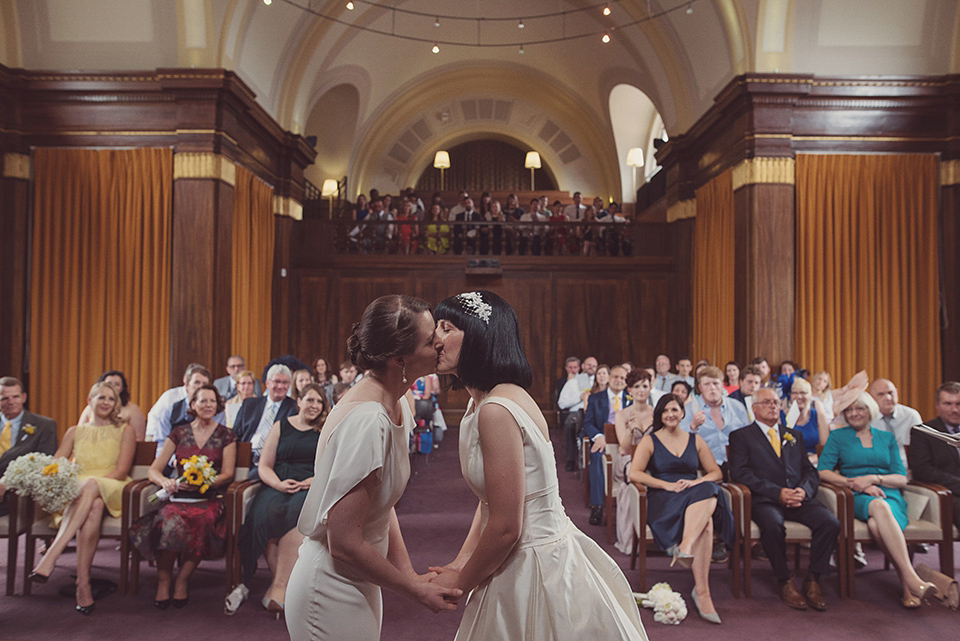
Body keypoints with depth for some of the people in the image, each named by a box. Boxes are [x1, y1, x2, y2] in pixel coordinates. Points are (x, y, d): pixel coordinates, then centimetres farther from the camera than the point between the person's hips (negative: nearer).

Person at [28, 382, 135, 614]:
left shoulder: (125, 431, 11)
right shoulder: (75, 432, 21)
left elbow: (121, 472, 0)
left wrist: (87, 482, -15)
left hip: (113, 494, -1)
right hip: (78, 493, 2)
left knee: (90, 486, -38)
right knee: (93, 507, -37)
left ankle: (51, 556, -46)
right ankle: (83, 584, -43)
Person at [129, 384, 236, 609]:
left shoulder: (226, 435, 9)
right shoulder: (179, 433, 14)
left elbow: (227, 474, 3)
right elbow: (153, 470, 11)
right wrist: (165, 481, -12)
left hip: (209, 499, -1)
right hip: (178, 497, 1)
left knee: (200, 520, -35)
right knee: (169, 518, -33)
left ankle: (182, 582, -19)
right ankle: (163, 581, -17)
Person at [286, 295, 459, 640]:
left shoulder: (398, 404, -1)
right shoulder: (366, 422, -29)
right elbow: (344, 543, -26)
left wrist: (409, 573, -2)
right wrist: (415, 589, -15)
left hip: (359, 585, 8)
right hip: (333, 593, -8)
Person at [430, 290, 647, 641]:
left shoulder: (496, 410, -26)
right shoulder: (481, 403, 5)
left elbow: (505, 528, -24)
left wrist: (460, 582, -9)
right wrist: (460, 563, 4)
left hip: (534, 569, -9)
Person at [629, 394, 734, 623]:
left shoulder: (695, 440, 20)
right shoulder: (650, 441, 10)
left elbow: (716, 472, 15)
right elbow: (635, 474, -3)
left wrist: (697, 482, -7)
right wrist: (667, 485, -14)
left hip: (696, 493, 3)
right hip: (663, 500, -3)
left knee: (709, 494, -36)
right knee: (706, 524, -33)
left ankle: (685, 545, -43)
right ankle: (702, 591, -34)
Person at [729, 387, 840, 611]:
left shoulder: (794, 435, 25)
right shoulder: (741, 436, 10)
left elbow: (810, 471, 17)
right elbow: (740, 472, -4)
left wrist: (804, 490, -7)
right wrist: (777, 492, -14)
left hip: (799, 498, 4)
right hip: (765, 500, -4)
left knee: (830, 523, -24)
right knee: (773, 525, -35)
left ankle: (813, 580, -7)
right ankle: (785, 582, -13)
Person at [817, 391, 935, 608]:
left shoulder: (887, 438, 19)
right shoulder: (837, 436, 13)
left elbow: (901, 478, 10)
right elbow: (822, 471, 1)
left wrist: (873, 478, -9)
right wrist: (856, 484, -11)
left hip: (889, 495, 1)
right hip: (857, 498, -1)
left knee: (876, 524, -38)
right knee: (879, 506, -40)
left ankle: (907, 583, -38)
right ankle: (911, 578, -45)